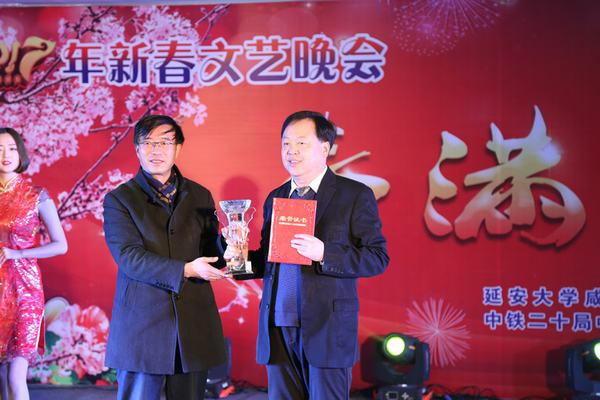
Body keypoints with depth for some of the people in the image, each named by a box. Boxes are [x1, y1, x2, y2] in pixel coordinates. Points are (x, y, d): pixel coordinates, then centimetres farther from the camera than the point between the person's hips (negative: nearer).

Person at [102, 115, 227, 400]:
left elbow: (210, 252, 9)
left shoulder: (200, 196, 12)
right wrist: (185, 270, -21)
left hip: (194, 323, 3)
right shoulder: (119, 200, 1)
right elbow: (129, 257, -11)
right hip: (142, 324, -3)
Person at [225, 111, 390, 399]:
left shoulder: (355, 195, -2)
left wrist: (324, 253, -21)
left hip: (327, 329, -5)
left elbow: (378, 257, -8)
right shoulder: (275, 198, 16)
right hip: (277, 326, 5)